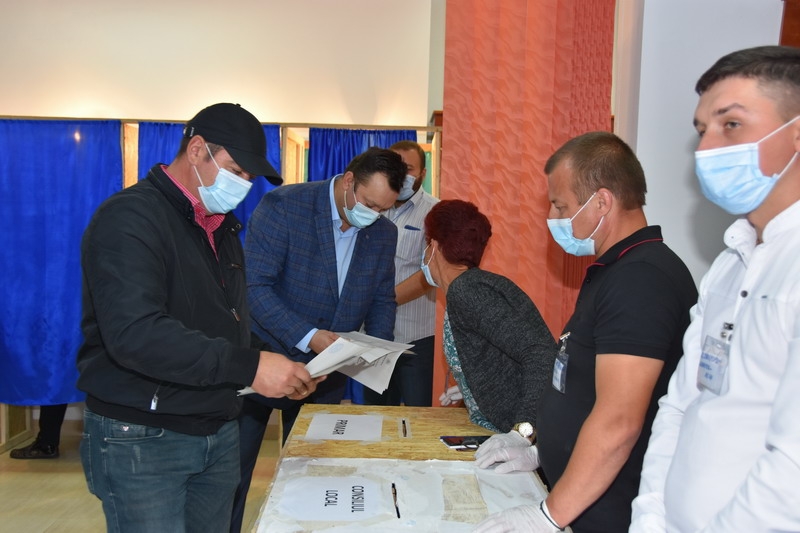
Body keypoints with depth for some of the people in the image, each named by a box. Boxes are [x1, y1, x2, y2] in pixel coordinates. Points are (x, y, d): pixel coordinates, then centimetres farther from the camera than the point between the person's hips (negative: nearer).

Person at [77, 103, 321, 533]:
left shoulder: (222, 228, 12)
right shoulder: (130, 218, -16)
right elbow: (133, 334, -30)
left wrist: (280, 372, -1)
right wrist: (247, 367, -31)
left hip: (219, 432, 8)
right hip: (141, 439, -7)